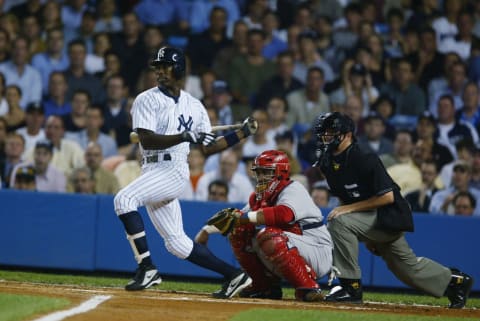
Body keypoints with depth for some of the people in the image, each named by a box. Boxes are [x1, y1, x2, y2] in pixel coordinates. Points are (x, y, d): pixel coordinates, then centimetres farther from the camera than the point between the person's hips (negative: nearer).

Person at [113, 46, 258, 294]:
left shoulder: (194, 106, 11)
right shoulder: (147, 100, 4)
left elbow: (208, 148, 18)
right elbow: (146, 140, -12)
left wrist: (243, 133, 14)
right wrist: (184, 137, -23)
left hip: (174, 171, -2)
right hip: (154, 171, 2)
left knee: (124, 199, -29)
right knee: (178, 244, 3)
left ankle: (147, 269, -28)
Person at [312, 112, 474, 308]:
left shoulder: (366, 161, -24)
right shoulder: (328, 165, 1)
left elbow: (387, 196, -25)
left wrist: (348, 208, -27)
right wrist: (368, 238, 10)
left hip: (390, 216, -9)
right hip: (372, 219, 9)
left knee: (339, 222, -28)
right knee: (407, 267, 19)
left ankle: (351, 287, -22)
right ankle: (455, 281, 40)